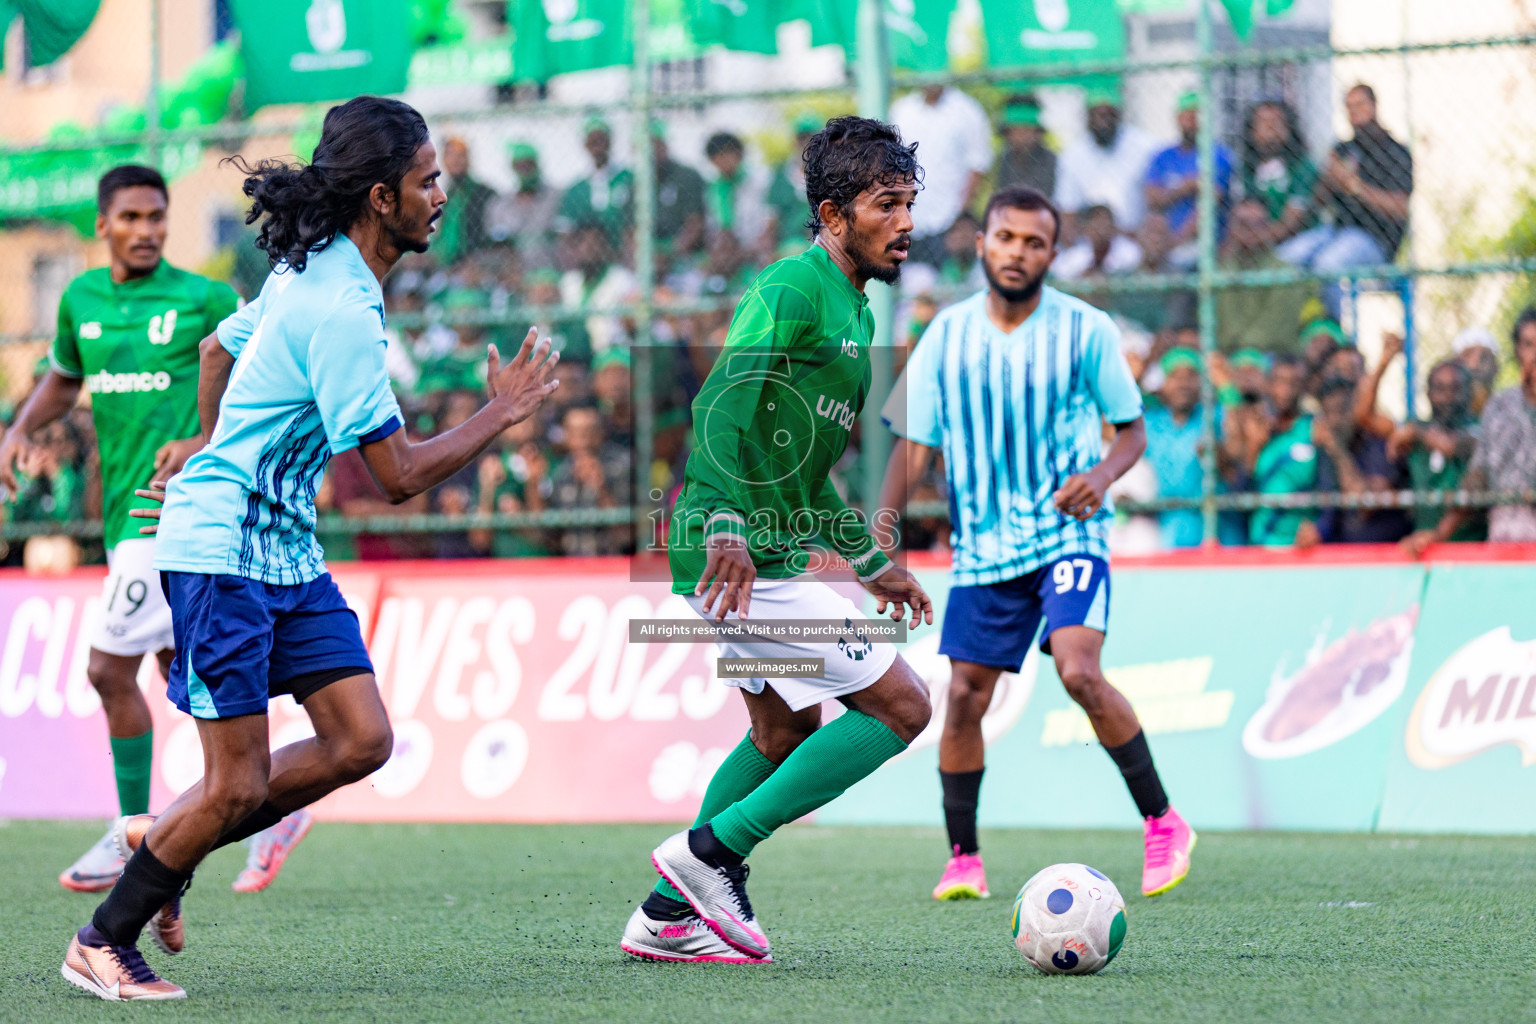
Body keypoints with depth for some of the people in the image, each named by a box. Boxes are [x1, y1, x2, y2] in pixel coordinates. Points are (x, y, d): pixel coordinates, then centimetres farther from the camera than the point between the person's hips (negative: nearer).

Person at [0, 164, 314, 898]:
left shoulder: (204, 301, -7)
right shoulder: (80, 300, 10)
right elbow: (63, 378, 27)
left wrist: (207, 443, -17)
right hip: (127, 510, 7)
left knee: (109, 667, -9)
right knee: (181, 670, 11)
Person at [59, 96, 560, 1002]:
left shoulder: (310, 267, 7)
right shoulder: (341, 313, -23)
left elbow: (221, 347, 25)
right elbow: (400, 476, -21)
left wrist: (213, 453, 39)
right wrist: (501, 416, -8)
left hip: (286, 549, 9)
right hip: (221, 552, -9)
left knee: (360, 741, 2)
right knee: (239, 785, -5)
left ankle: (166, 842, 16)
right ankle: (104, 941, 12)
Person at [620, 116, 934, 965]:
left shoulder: (852, 307, 18)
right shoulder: (793, 287, -14)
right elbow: (723, 407, -27)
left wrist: (871, 562, 30)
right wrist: (725, 527, -38)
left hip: (772, 553, 11)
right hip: (743, 559, -11)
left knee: (788, 731, 24)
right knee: (902, 706, -8)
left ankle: (670, 915, 27)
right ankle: (711, 850, -7)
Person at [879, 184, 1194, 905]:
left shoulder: (1086, 330, -4)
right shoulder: (947, 335, 3)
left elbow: (1133, 430, 4)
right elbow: (913, 443, 6)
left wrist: (1102, 475, -18)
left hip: (1069, 534, -3)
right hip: (981, 547, 3)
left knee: (1079, 673, -22)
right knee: (964, 697, -1)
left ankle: (1162, 823, -7)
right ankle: (962, 859, 13)